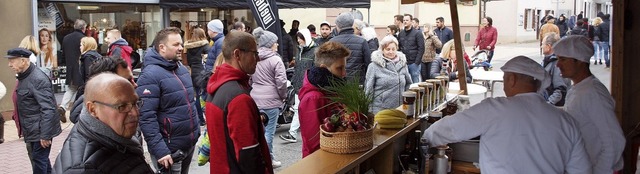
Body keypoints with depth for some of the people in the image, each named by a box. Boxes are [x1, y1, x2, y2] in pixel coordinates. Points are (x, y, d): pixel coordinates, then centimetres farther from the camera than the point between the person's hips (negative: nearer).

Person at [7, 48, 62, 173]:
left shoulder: (38, 79, -20)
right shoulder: (23, 77, 11)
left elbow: (48, 110, -24)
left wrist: (45, 135, -25)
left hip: (40, 131, -10)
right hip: (31, 131, 10)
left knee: (39, 163, -3)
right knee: (39, 161, 19)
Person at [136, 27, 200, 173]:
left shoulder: (182, 69, 9)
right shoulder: (150, 75, -18)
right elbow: (146, 117, -24)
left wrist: (196, 131, 17)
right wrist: (159, 150, -28)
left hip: (190, 144, 8)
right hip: (169, 150, -8)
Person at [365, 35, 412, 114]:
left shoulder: (402, 64, 7)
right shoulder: (374, 66, -5)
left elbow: (409, 84, 19)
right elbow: (368, 89, -4)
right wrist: (369, 110, -5)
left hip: (400, 110, 4)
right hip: (379, 110, -4)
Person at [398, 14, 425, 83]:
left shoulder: (417, 33, -3)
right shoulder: (401, 34, 11)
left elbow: (421, 49, -8)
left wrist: (417, 62, -14)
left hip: (414, 63, -4)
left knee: (415, 82, 1)